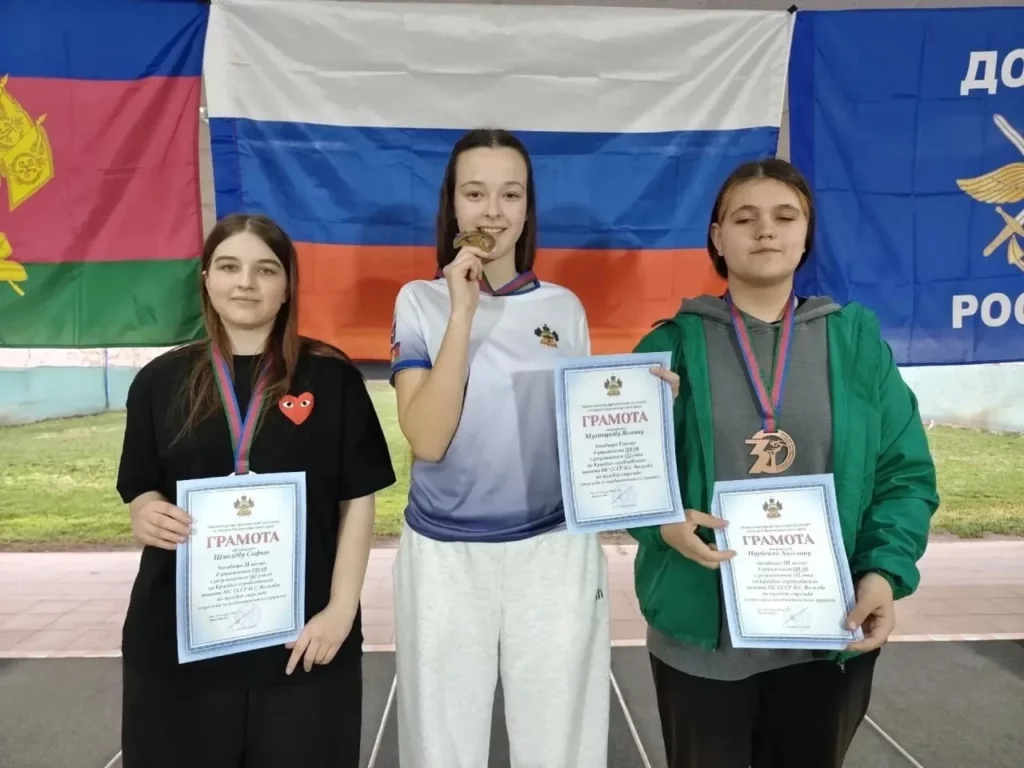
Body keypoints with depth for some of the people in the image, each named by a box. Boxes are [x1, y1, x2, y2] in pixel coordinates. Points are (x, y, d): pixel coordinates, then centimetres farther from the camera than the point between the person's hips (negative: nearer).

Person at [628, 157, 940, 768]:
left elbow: (906, 474, 1)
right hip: (700, 635, -1)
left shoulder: (856, 338, 3)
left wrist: (885, 572, -13)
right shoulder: (673, 344, -2)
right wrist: (665, 522, -21)